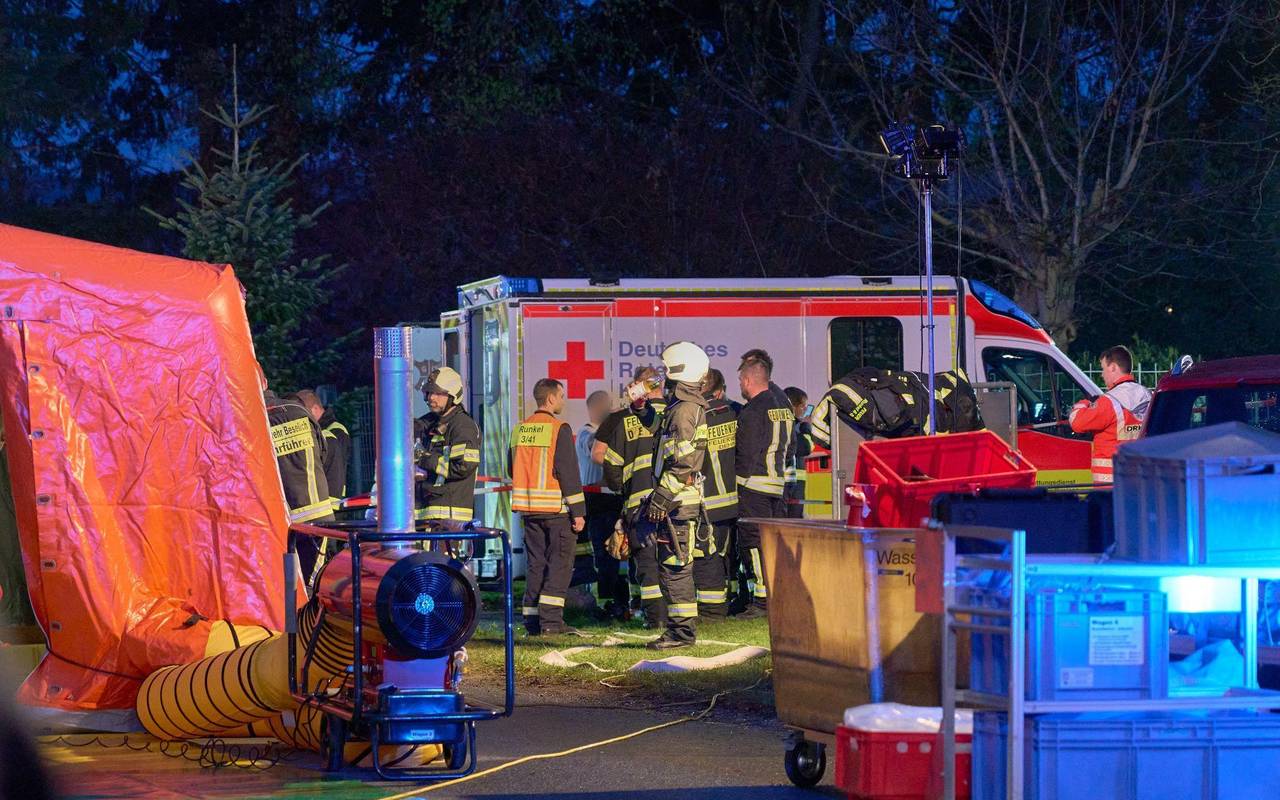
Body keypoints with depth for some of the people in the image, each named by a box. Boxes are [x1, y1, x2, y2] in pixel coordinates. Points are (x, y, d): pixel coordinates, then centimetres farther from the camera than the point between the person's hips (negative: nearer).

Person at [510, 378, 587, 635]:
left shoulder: (520, 430, 11)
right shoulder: (559, 429, -10)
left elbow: (514, 470, 19)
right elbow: (568, 472, -14)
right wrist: (578, 511, -12)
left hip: (528, 507, 7)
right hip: (556, 508, -7)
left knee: (535, 563, 11)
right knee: (560, 563, -2)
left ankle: (532, 620, 9)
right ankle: (551, 619, -11)